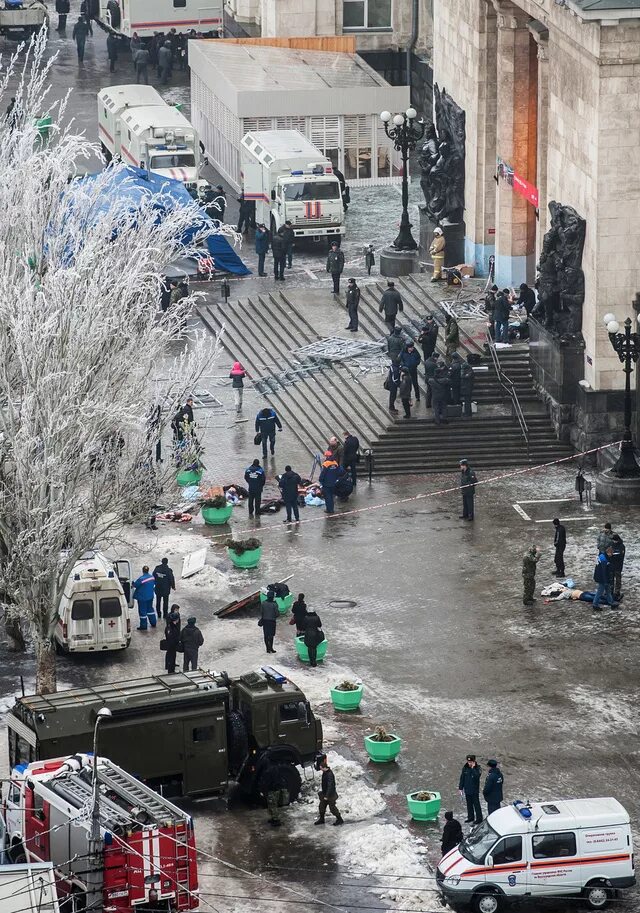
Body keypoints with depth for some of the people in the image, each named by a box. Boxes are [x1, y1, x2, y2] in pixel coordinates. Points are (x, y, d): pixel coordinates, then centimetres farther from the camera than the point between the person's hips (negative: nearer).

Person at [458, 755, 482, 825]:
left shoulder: (477, 768, -13)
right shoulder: (465, 768, 0)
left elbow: (476, 776, -30)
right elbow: (462, 778, 7)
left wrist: (473, 768, -31)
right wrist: (461, 788, 8)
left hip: (474, 790, -5)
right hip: (467, 790, 5)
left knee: (476, 805, -1)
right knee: (469, 804, 16)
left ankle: (479, 819, 5)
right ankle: (470, 817, 29)